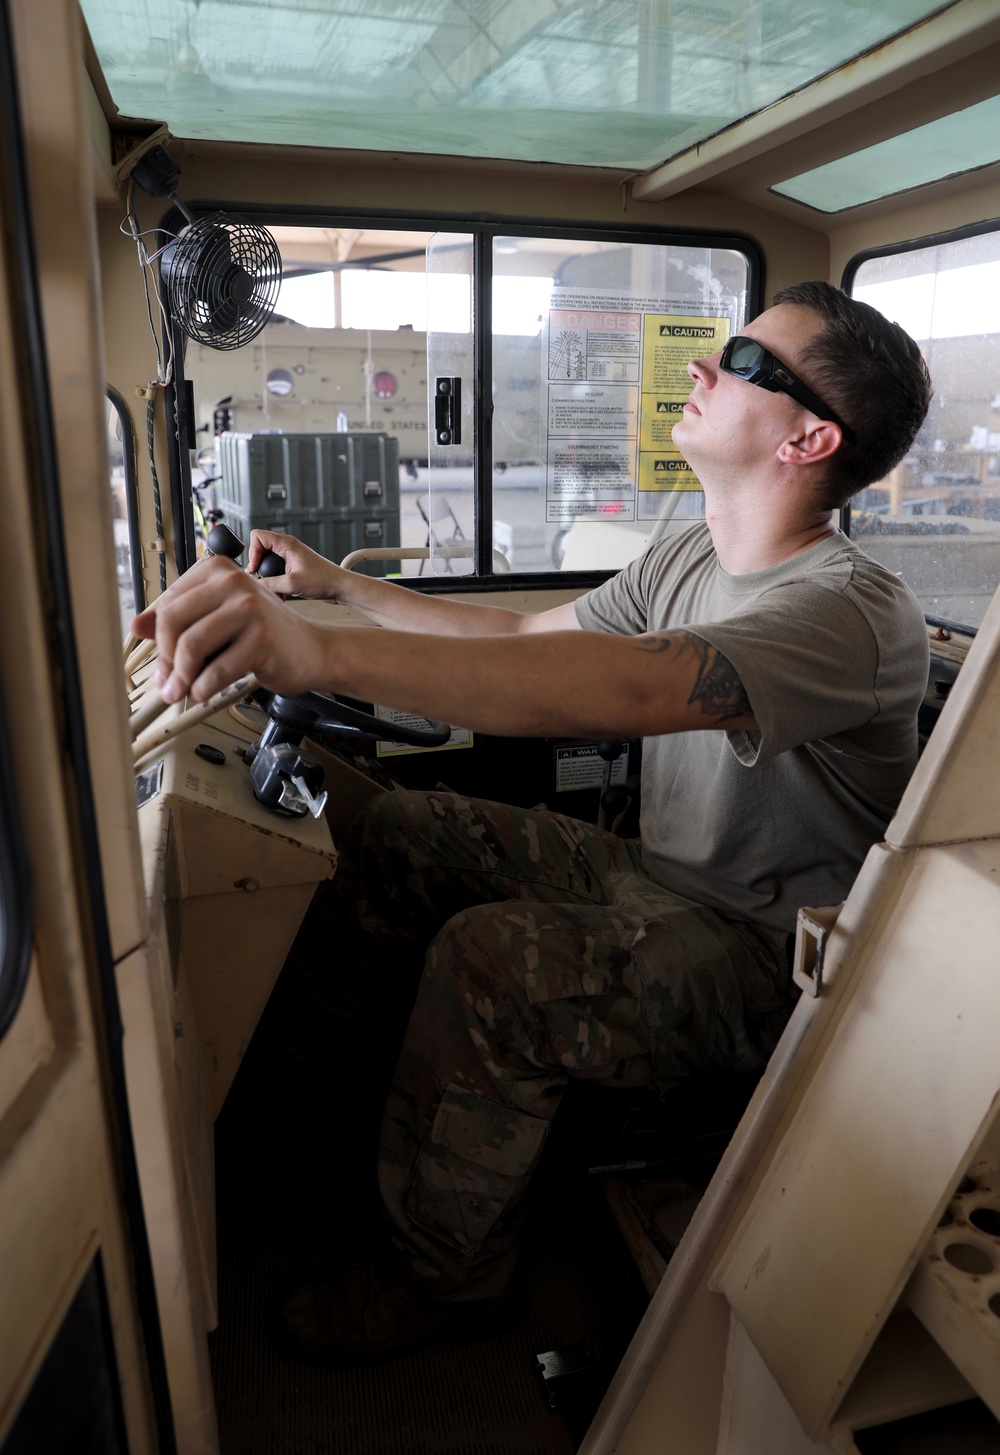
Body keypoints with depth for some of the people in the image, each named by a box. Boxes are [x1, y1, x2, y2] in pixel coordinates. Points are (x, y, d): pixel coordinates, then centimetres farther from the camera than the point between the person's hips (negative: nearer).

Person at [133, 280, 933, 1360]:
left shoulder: (853, 612, -25)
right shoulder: (691, 558, 3)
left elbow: (620, 690, -43)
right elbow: (526, 637, 12)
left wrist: (324, 651, -53)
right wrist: (338, 583, 12)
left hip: (768, 958, -8)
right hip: (658, 878, 8)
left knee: (490, 961, -29)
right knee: (396, 836, -1)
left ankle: (441, 1280, -2)